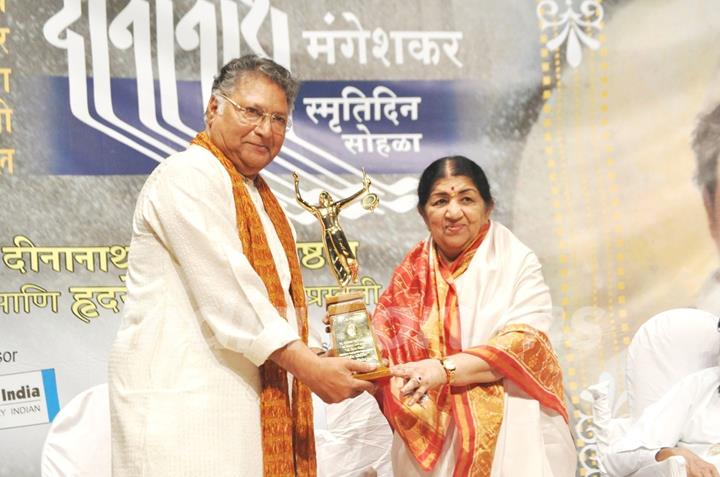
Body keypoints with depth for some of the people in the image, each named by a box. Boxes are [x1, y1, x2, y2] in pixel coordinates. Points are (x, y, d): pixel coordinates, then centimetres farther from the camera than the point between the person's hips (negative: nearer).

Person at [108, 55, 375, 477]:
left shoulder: (255, 192, 20)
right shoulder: (188, 177, -10)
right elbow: (226, 295, -18)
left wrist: (321, 359, 9)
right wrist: (309, 366, -17)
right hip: (185, 401, -9)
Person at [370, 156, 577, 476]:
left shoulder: (517, 263, -4)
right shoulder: (411, 273, 6)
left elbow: (525, 343, -15)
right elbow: (385, 348, 2)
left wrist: (445, 369, -26)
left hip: (507, 434, -2)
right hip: (431, 435, 3)